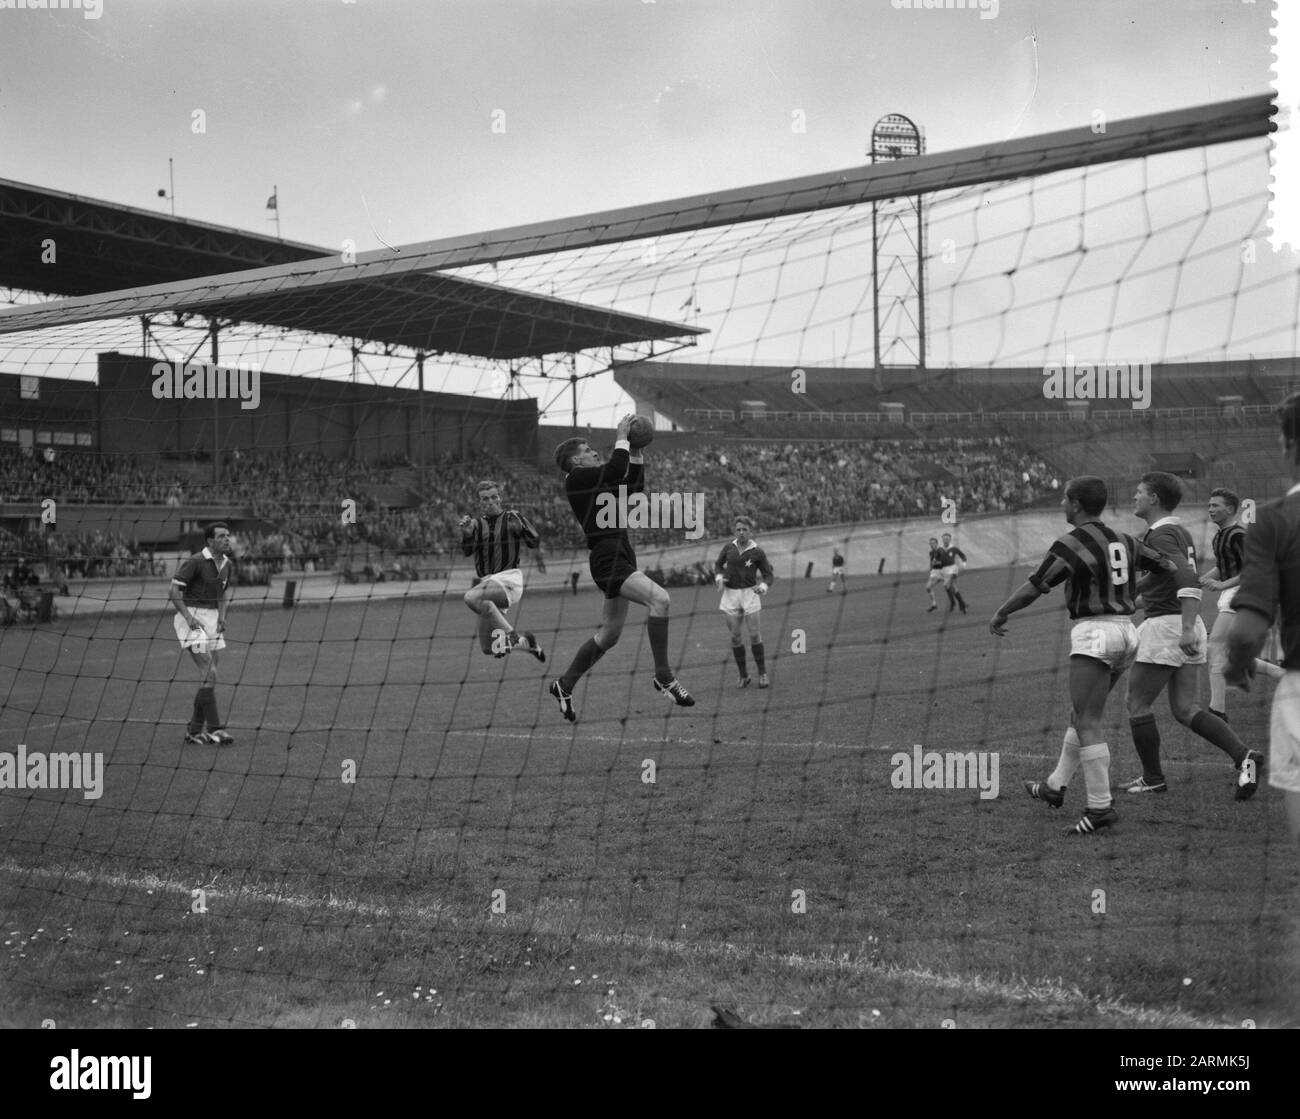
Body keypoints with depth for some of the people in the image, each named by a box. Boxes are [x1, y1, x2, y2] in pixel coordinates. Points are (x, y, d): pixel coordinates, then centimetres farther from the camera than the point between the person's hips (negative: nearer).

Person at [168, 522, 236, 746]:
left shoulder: (228, 564, 9)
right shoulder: (195, 562, -14)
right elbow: (173, 590, -12)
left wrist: (222, 616, 7)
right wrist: (189, 617, -20)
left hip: (212, 618, 8)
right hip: (193, 618, -8)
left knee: (209, 676, 6)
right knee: (209, 673, -14)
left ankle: (194, 732, 13)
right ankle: (214, 729, -11)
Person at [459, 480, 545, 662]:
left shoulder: (513, 519, 4)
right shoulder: (476, 524, 11)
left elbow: (535, 543, 6)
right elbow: (467, 550, -5)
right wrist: (466, 532, -22)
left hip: (508, 578, -5)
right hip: (485, 582, 5)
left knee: (471, 597, -35)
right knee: (488, 648, 6)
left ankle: (510, 634, -28)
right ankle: (525, 641, 33)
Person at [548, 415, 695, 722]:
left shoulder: (596, 483, 22)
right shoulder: (576, 479, -5)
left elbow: (634, 487, 28)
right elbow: (616, 469, -19)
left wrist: (636, 454, 20)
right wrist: (622, 439, -5)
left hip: (621, 556, 10)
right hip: (607, 557, -10)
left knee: (609, 634, 15)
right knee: (659, 599, -26)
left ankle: (564, 685, 29)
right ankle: (663, 677, -21)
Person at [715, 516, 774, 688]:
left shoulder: (757, 552, -4)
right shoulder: (728, 547, 2)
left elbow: (768, 573, 3)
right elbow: (718, 564, 16)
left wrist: (763, 586, -17)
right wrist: (719, 578, -4)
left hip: (750, 593, -2)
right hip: (731, 594, 2)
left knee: (754, 634, -6)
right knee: (736, 637, 2)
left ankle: (762, 673, 6)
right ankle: (743, 675, 12)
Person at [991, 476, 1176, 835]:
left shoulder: (1071, 544, -11)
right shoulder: (1122, 540, 11)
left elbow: (1032, 589, -9)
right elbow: (1167, 565, 18)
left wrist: (1000, 615, 4)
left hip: (1094, 633, -8)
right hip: (1126, 633, 9)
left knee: (1087, 724, -7)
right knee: (1081, 714, 18)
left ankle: (1101, 806, -11)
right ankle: (1055, 787, 28)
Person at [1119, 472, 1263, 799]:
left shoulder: (1161, 535, -13)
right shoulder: (1179, 532, 17)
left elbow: (1189, 581, -26)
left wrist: (1187, 630, -33)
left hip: (1166, 625, -9)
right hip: (1186, 627, 9)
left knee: (1137, 704, 4)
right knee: (1184, 709, 7)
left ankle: (1153, 779, 11)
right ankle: (1242, 757, -7)